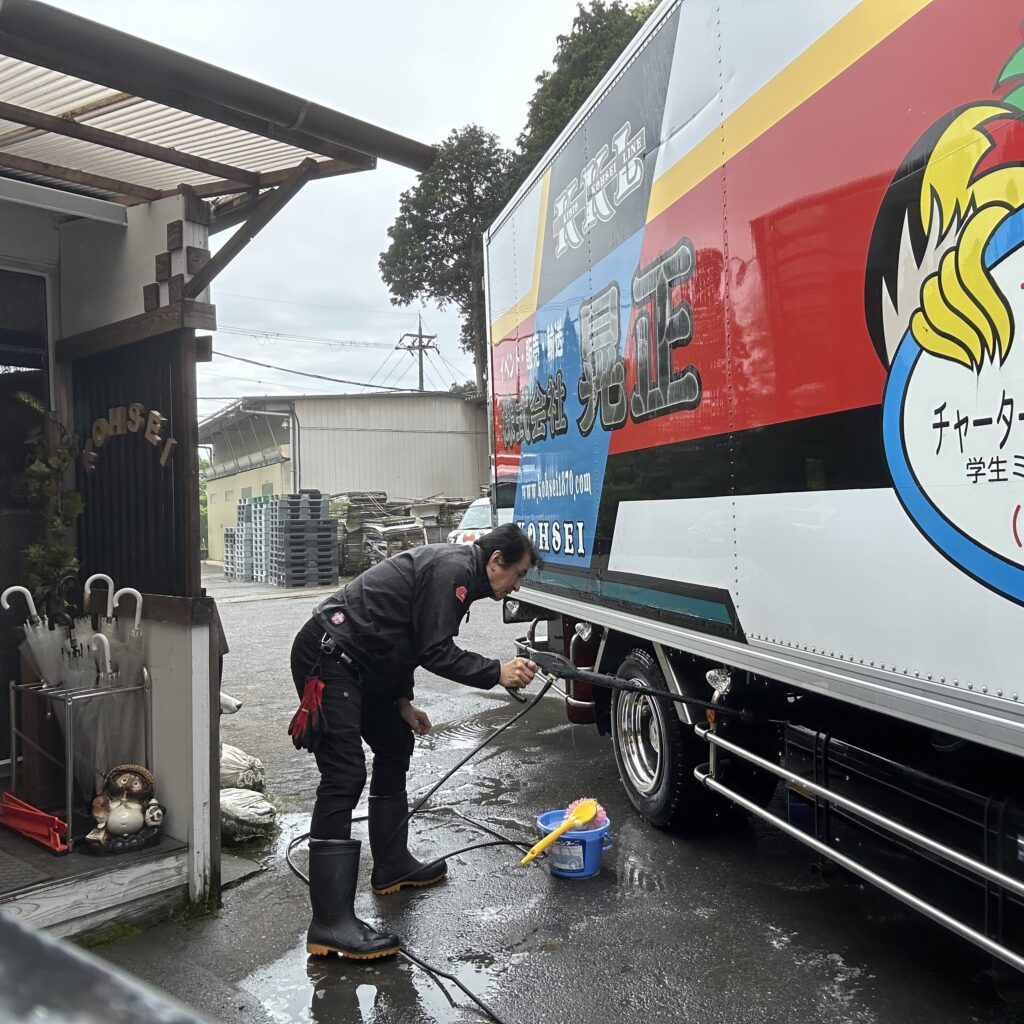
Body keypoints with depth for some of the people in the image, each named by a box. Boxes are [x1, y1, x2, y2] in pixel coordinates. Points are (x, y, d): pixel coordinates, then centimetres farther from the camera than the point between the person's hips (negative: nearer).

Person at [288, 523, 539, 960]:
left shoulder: (451, 567, 17)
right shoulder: (452, 568, -15)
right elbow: (436, 652, -19)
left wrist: (401, 701, 16)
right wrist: (497, 673, -13)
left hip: (357, 664, 11)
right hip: (328, 657, -11)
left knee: (395, 747, 19)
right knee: (344, 775, -15)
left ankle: (392, 867, 30)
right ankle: (330, 924, -14)